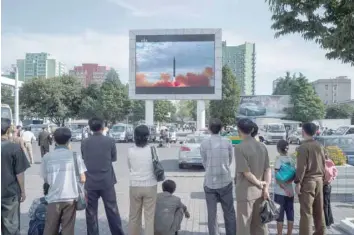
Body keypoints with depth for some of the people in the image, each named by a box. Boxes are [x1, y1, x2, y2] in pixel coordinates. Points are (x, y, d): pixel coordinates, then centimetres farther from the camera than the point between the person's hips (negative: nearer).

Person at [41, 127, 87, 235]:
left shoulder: (47, 157, 2)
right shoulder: (74, 155, -1)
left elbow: (45, 179, 6)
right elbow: (83, 179, -2)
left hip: (53, 198, 1)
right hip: (70, 197, -1)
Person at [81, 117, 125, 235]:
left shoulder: (84, 143, -3)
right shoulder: (110, 141, -8)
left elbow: (83, 159, 10)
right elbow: (114, 158, 5)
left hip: (90, 182, 1)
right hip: (107, 181, -1)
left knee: (91, 212, 10)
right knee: (112, 210, 10)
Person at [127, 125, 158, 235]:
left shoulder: (130, 151, -5)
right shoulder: (151, 150, -11)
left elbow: (129, 168, 7)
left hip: (135, 186, 2)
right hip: (150, 186, -2)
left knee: (134, 216, 16)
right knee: (149, 216, 5)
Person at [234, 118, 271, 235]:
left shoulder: (239, 147, -17)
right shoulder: (262, 146, 3)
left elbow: (246, 172, -19)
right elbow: (268, 169, 3)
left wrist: (259, 184, -5)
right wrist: (266, 188, 2)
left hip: (245, 192, -6)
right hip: (260, 191, 6)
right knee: (259, 224, 18)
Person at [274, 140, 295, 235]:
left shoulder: (279, 159, -11)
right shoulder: (291, 160, 5)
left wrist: (285, 189, -14)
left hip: (280, 192, -5)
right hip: (290, 191, 5)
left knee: (280, 215, 2)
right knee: (290, 214, 11)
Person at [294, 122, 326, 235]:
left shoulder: (303, 147, -14)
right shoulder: (319, 146, 7)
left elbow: (301, 167, -17)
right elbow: (323, 164, 13)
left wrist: (298, 183, -12)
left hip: (307, 181, -7)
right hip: (319, 180, 7)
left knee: (306, 211, -2)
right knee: (319, 209, 16)